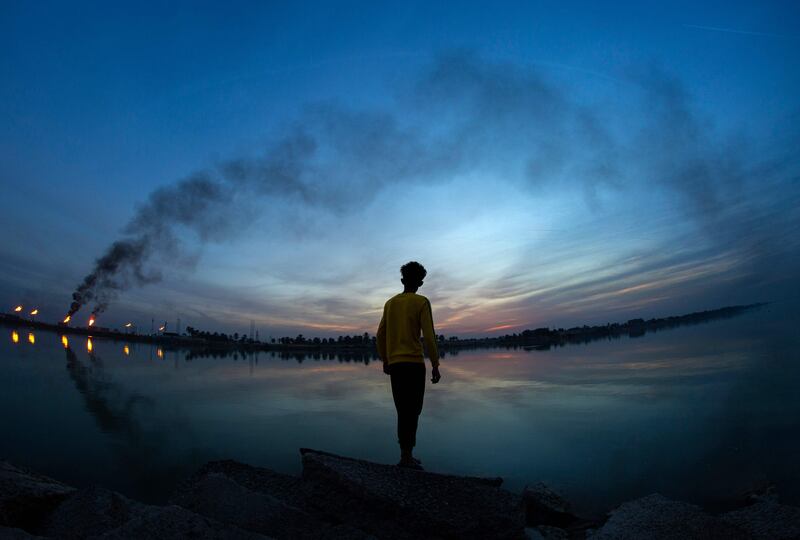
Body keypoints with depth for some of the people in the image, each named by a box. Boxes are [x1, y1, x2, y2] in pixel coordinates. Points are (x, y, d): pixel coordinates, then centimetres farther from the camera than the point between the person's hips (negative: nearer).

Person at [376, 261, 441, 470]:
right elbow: (429, 336, -10)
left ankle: (406, 455, 15)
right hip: (414, 363, -5)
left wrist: (385, 360, 21)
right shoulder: (421, 302, -4)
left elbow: (381, 335, 13)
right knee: (412, 411, -2)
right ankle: (407, 456, -5)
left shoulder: (390, 303, 12)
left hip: (394, 364, 5)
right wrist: (435, 365, -6)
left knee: (403, 411, 11)